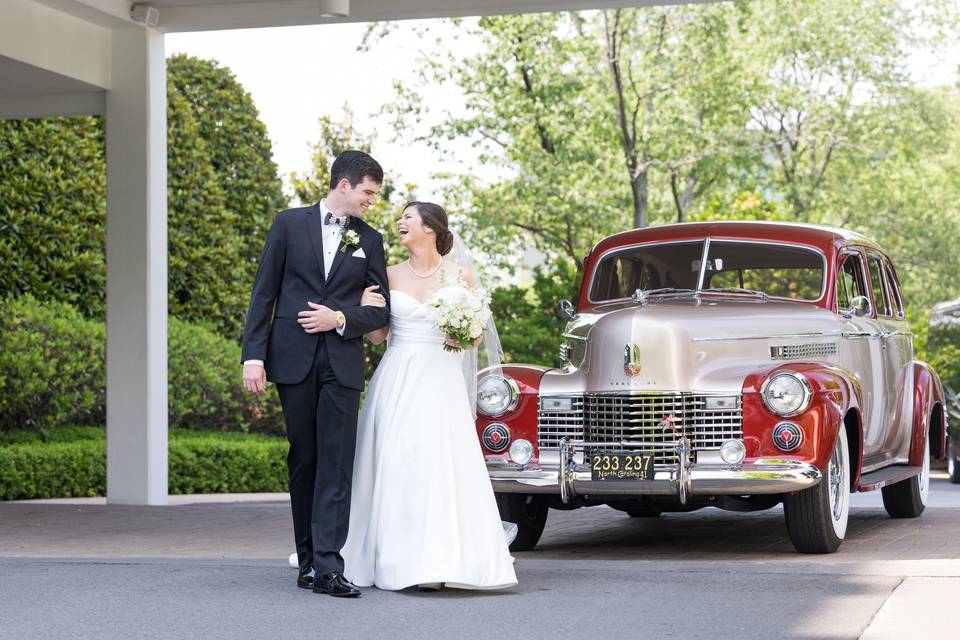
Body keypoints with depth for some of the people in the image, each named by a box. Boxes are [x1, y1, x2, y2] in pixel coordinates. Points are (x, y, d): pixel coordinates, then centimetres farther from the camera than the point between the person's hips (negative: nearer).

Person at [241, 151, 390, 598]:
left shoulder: (370, 240, 11)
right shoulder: (289, 224, 5)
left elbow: (380, 311, 10)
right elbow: (264, 293, 2)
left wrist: (340, 318, -9)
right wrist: (254, 356, -5)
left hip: (343, 362, 1)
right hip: (293, 359, -1)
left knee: (336, 463, -8)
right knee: (303, 461, 6)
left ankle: (327, 567, -12)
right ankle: (308, 558, 14)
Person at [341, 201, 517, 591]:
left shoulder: (461, 277, 3)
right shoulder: (391, 275, 9)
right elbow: (377, 336, 10)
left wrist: (464, 338, -13)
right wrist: (368, 311, -9)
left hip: (440, 382, -2)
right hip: (395, 380, 2)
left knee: (440, 465, -11)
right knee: (393, 465, -2)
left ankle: (438, 563, -9)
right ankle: (395, 559, 4)